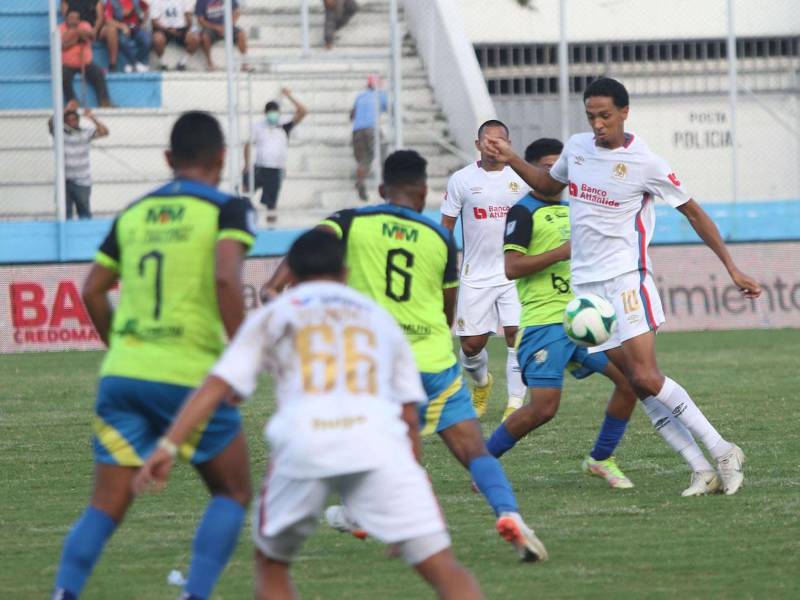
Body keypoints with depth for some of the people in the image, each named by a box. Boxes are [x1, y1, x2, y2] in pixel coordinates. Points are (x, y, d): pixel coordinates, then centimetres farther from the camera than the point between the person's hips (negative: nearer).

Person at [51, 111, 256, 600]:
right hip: (191, 377, -4)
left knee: (107, 505, 5)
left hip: (122, 374, 4)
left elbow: (92, 291, 14)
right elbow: (226, 277, -18)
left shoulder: (134, 214, 14)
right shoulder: (226, 209, -2)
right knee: (233, 494, 12)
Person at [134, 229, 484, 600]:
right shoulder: (380, 318, 28)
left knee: (270, 562, 22)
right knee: (440, 566, -3)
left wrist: (168, 446, 5)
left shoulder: (272, 315, 24)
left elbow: (217, 385, 10)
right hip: (377, 440, 0)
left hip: (302, 442, 0)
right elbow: (409, 416, 23)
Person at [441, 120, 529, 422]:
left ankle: (515, 403, -6)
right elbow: (446, 227, 6)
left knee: (517, 336, -12)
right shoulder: (462, 179, 1)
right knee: (472, 345, 3)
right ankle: (481, 383, 35)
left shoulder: (523, 177, 2)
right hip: (476, 275, 1)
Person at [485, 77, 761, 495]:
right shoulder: (577, 147, 7)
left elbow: (693, 213, -1)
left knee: (646, 377, -17)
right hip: (586, 284, 5)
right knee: (635, 382, -3)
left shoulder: (645, 163, -9)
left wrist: (732, 269, -1)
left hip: (626, 277, -5)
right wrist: (511, 160, 13)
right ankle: (701, 469, -3)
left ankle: (723, 453, -7)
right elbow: (549, 185, 29)